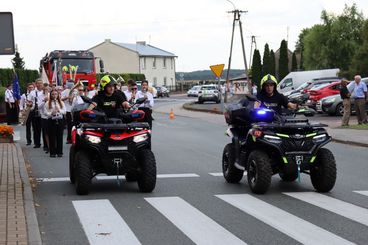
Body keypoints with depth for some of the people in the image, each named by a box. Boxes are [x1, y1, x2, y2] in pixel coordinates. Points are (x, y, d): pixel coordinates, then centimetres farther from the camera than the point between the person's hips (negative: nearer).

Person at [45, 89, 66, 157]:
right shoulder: (48, 103, 3)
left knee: (60, 136, 3)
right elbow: (46, 112, -2)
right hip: (51, 120, -2)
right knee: (52, 137, -1)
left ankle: (59, 152, 9)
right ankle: (52, 152, 5)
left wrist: (59, 110, -12)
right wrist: (51, 113, -18)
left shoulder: (61, 103, 11)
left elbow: (64, 111, 6)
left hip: (60, 120, 2)